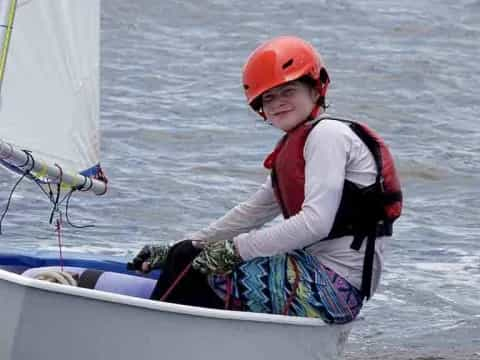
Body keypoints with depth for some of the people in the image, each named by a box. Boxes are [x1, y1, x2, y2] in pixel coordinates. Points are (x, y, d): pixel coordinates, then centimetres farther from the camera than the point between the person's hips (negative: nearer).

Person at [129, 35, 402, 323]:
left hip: (336, 284, -10)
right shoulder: (293, 149, 22)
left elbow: (316, 222, -21)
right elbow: (251, 213, 26)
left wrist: (235, 249, -17)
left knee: (193, 272, -12)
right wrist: (177, 250, 20)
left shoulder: (327, 134, -9)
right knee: (187, 256, 9)